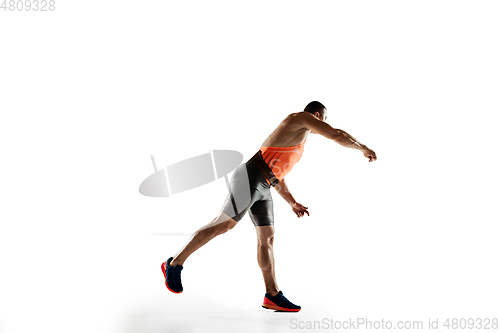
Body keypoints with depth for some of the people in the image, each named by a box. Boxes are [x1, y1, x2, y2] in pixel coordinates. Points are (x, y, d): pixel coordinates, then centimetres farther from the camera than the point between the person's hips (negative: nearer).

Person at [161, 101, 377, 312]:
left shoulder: (296, 143, 30)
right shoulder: (301, 118, 4)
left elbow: (277, 178, 31)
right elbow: (337, 135, -6)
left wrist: (293, 203, 26)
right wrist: (363, 148, 9)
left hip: (262, 186, 10)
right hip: (250, 177, -10)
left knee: (267, 238, 5)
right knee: (224, 224, -12)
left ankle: (272, 296, 7)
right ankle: (174, 264, -4)